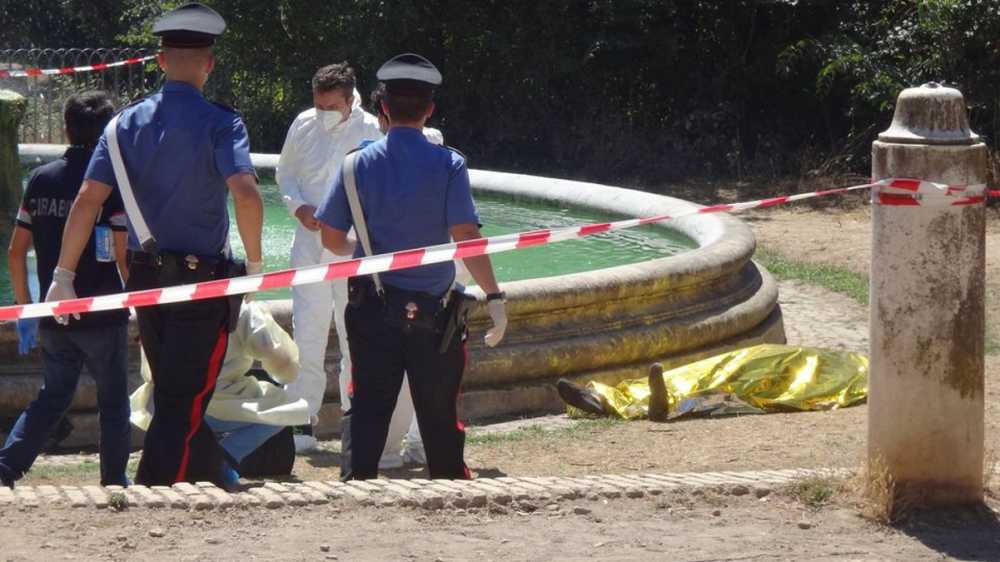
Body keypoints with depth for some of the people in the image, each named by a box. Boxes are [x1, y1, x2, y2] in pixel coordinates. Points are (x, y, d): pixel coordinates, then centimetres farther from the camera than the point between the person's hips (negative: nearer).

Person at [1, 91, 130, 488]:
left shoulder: (41, 179, 4)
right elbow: (123, 257, -14)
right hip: (103, 316, -4)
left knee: (53, 396, 16)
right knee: (113, 400, 10)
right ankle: (113, 482, 12)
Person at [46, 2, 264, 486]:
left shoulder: (126, 124, 2)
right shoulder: (220, 124, -11)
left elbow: (88, 199, -5)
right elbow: (245, 193, -25)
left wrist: (63, 275, -2)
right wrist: (254, 263, -12)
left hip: (145, 278, 5)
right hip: (203, 282, -5)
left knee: (172, 397, 19)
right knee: (185, 404, -1)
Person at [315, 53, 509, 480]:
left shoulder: (358, 164, -1)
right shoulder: (447, 165, -9)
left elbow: (331, 238, 3)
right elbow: (466, 237, -16)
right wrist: (493, 296, -14)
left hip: (373, 305, 1)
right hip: (433, 310, -1)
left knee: (367, 409, 7)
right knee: (439, 413, 11)